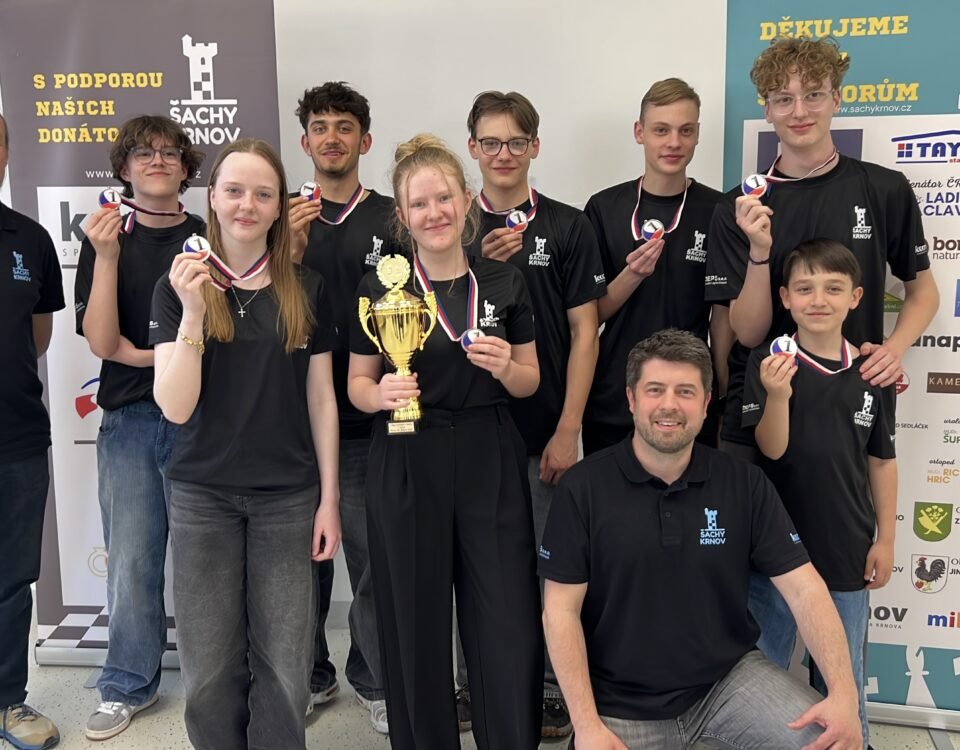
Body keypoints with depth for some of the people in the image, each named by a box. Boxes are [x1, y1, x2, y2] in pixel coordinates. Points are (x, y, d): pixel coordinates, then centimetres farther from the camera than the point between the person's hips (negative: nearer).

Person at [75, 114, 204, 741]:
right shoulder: (106, 239, 6)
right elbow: (102, 342, -5)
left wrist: (144, 354, -7)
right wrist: (106, 257, -14)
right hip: (128, 419, 1)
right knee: (131, 561, 4)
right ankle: (129, 686, 22)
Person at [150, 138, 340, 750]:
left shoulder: (307, 289, 2)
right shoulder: (181, 285, -1)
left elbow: (321, 399, 5)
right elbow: (176, 408, -9)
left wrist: (330, 498, 2)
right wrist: (192, 313, -21)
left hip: (288, 496, 1)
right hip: (203, 496, 0)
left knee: (283, 667, 4)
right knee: (211, 670, 7)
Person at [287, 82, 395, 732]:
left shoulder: (393, 218, 4)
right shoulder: (286, 217, 9)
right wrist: (293, 250, -13)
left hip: (368, 417, -1)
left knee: (373, 553, 3)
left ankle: (374, 678, 22)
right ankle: (311, 674, 29)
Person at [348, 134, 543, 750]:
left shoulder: (506, 283, 4)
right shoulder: (379, 287, 0)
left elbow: (530, 382, 10)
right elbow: (357, 383, 6)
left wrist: (505, 366, -12)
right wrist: (382, 393, -16)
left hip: (491, 463, 1)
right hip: (407, 467, -1)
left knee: (511, 626, 1)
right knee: (416, 627, 8)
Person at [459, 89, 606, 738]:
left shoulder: (568, 226, -1)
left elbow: (584, 332, -3)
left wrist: (568, 430, -9)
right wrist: (480, 267, -14)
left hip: (543, 432, -2)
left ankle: (551, 692, 27)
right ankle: (474, 686, 30)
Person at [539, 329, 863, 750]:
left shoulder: (745, 483, -4)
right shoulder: (584, 487, -10)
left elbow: (803, 589, -6)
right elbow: (561, 611, -9)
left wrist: (844, 695, -20)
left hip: (730, 678, 1)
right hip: (624, 703, -1)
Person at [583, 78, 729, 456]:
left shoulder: (717, 211, -3)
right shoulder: (604, 208, -2)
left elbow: (722, 314, 2)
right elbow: (592, 313, 1)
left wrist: (724, 398, 0)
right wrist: (633, 275, -17)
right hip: (612, 401, 1)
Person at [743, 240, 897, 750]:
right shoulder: (768, 363, -9)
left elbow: (882, 461, 6)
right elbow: (771, 449, -14)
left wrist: (885, 539, 5)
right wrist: (778, 396, -31)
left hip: (847, 550, 2)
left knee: (842, 677, 19)